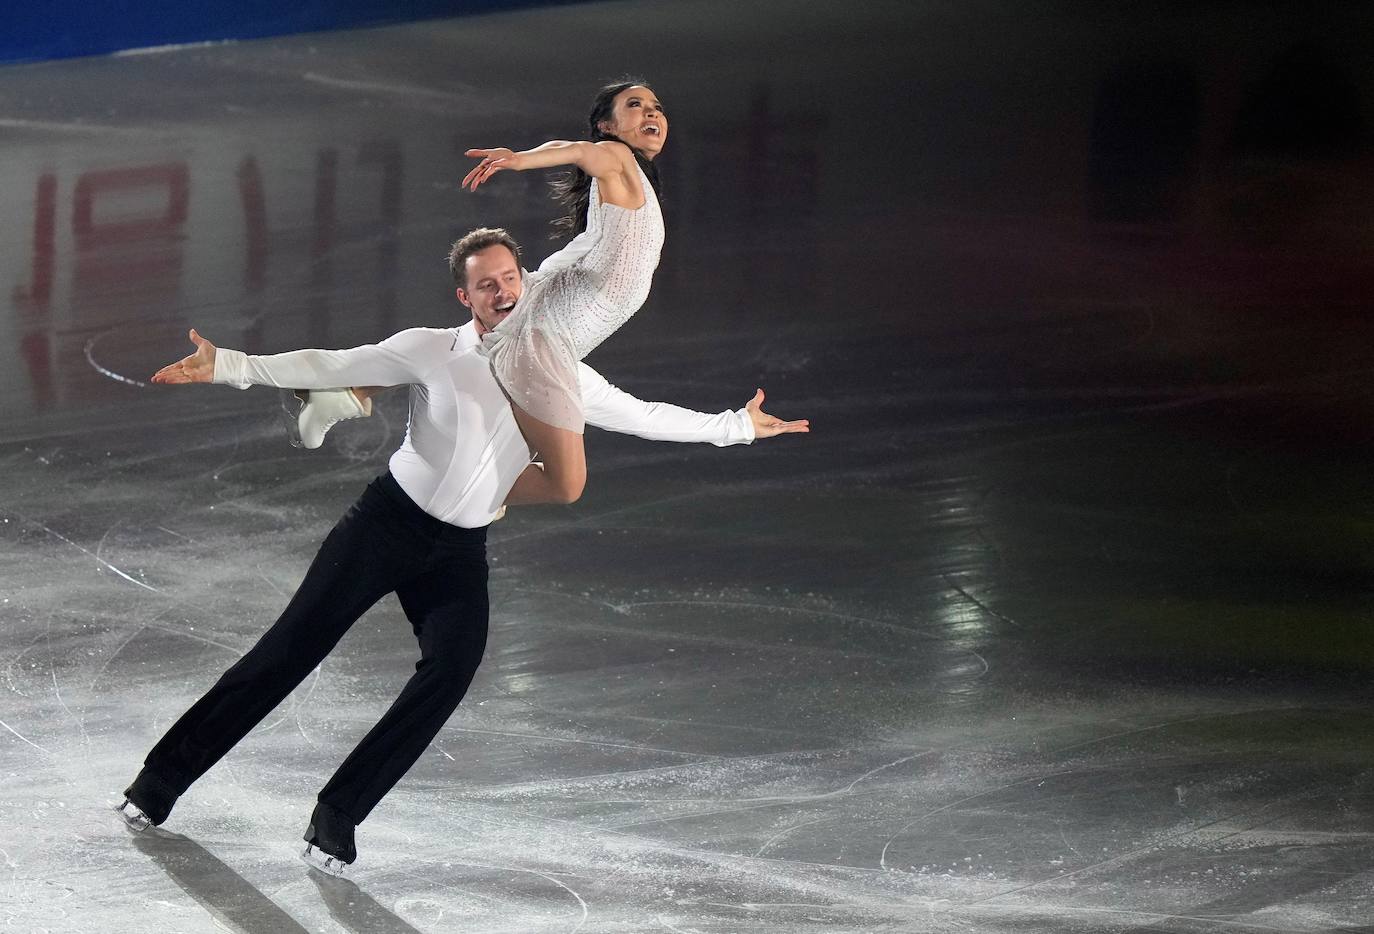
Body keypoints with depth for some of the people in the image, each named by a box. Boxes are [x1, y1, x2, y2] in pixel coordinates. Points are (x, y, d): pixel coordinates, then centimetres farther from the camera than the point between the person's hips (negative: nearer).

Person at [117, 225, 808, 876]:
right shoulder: (432, 352, -8)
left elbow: (643, 417, 12)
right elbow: (327, 368, -12)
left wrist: (739, 425, 12)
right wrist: (229, 366, -21)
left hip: (460, 553, 3)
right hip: (387, 522, -3)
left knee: (452, 670, -20)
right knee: (290, 650, -6)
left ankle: (337, 819, -12)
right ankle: (163, 777, 3)